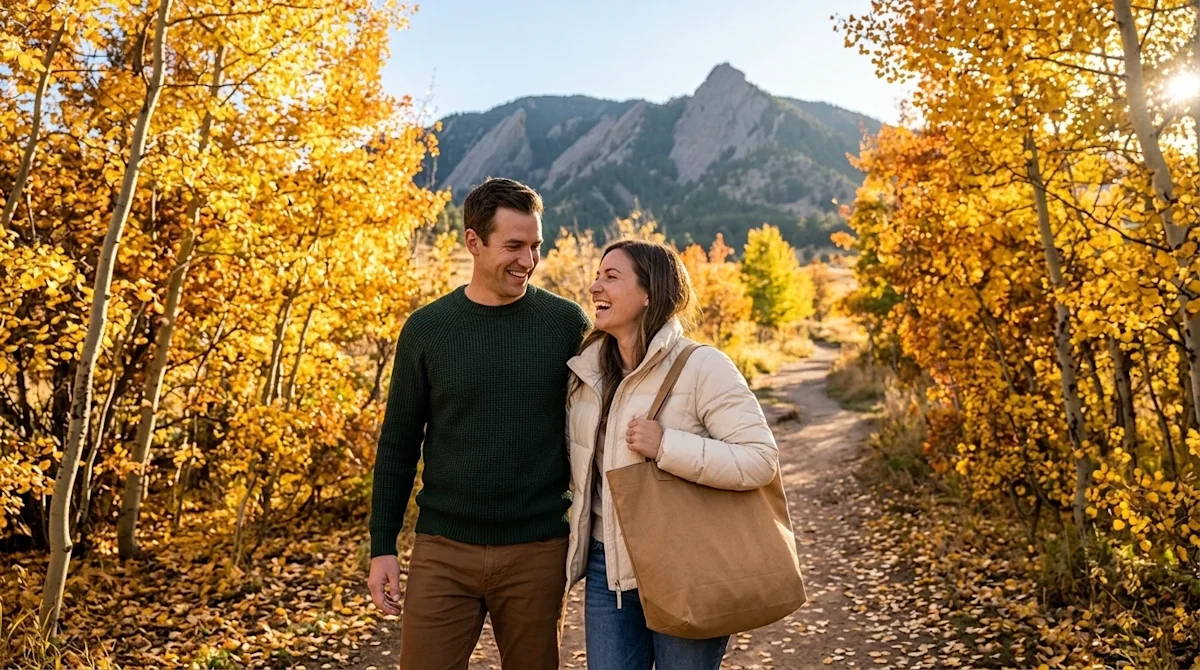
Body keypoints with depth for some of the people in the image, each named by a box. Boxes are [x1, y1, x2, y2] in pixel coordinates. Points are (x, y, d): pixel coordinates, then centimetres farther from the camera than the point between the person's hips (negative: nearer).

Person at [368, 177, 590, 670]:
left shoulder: (567, 324, -3)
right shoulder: (426, 328, -2)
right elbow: (398, 444, 3)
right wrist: (382, 546, 1)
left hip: (537, 550, 0)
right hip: (442, 549, 0)